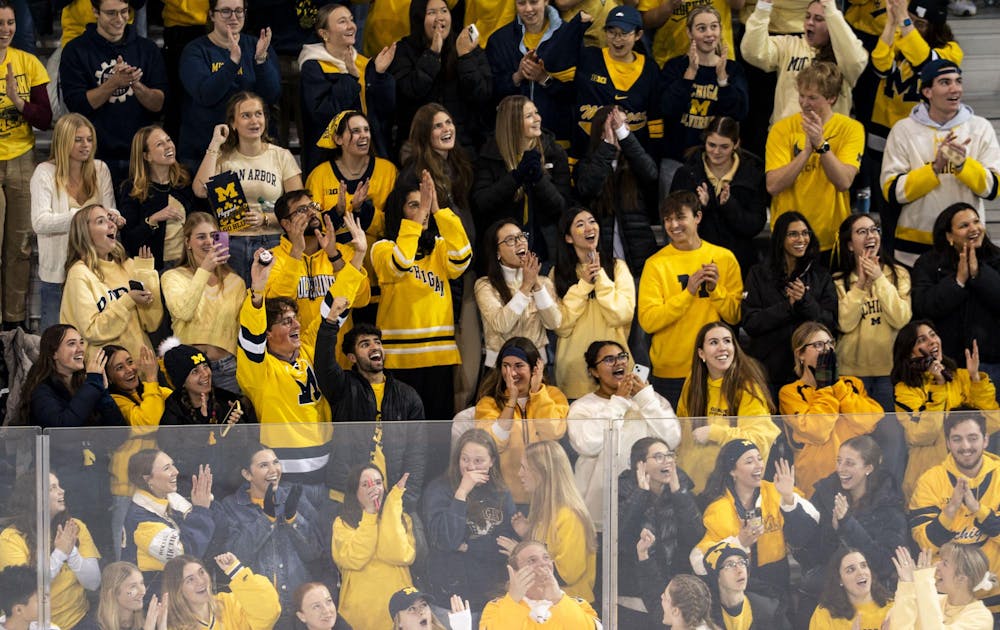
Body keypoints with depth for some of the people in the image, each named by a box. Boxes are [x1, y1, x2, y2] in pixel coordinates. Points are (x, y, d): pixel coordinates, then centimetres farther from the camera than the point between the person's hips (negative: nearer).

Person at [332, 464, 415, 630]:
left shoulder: (401, 519, 7)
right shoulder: (342, 524, 3)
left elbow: (402, 556, -12)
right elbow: (353, 560, -16)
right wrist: (369, 513, -12)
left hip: (397, 608, 1)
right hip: (359, 610, -1)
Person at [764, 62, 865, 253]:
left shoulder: (851, 129, -3)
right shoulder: (782, 128, -3)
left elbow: (844, 182, -16)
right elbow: (773, 186, -14)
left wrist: (821, 144, -27)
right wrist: (807, 150, -22)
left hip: (833, 238, 0)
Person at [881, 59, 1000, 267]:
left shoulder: (980, 128, 4)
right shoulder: (904, 130, -1)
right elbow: (892, 192, -7)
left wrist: (963, 164, -18)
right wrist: (935, 168, -18)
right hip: (915, 244, -1)